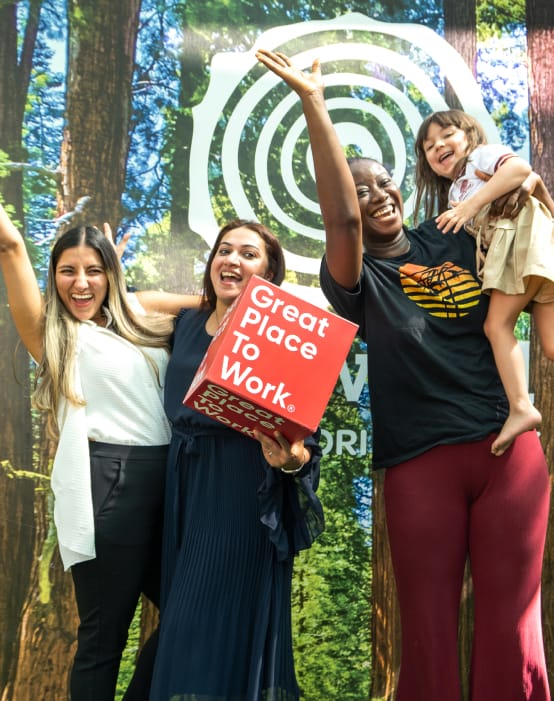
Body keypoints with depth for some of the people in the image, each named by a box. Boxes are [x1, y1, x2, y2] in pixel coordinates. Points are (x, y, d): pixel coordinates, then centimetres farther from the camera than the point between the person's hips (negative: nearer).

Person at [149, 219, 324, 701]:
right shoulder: (187, 324, 7)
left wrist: (291, 458, -33)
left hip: (246, 500, -6)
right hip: (187, 493, 6)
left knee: (229, 626, 1)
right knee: (185, 628, 16)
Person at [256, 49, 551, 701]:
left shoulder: (454, 239, 12)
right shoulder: (357, 277, 1)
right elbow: (340, 218, -20)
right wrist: (313, 103, -24)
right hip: (420, 466, -2)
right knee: (428, 637, 6)